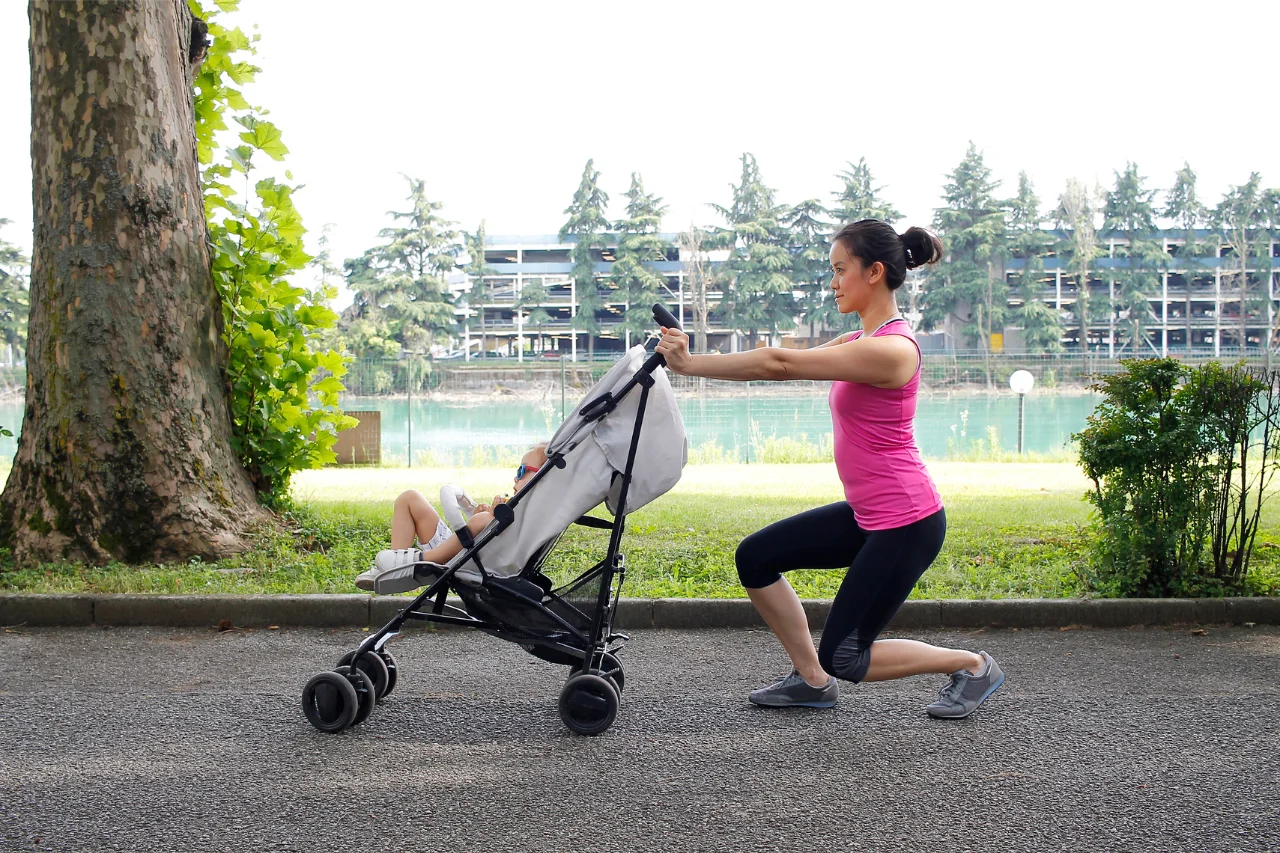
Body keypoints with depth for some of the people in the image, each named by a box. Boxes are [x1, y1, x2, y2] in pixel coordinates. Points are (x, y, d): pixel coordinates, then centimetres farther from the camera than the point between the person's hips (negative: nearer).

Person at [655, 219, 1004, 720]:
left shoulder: (891, 349, -22)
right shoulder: (860, 341, 9)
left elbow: (780, 364, -23)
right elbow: (783, 361, 3)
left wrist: (690, 365, -19)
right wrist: (694, 360, -7)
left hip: (907, 525, -9)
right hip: (868, 514, 9)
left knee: (844, 658, -3)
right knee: (755, 558, 6)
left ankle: (973, 667, 14)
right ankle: (811, 680, 19)